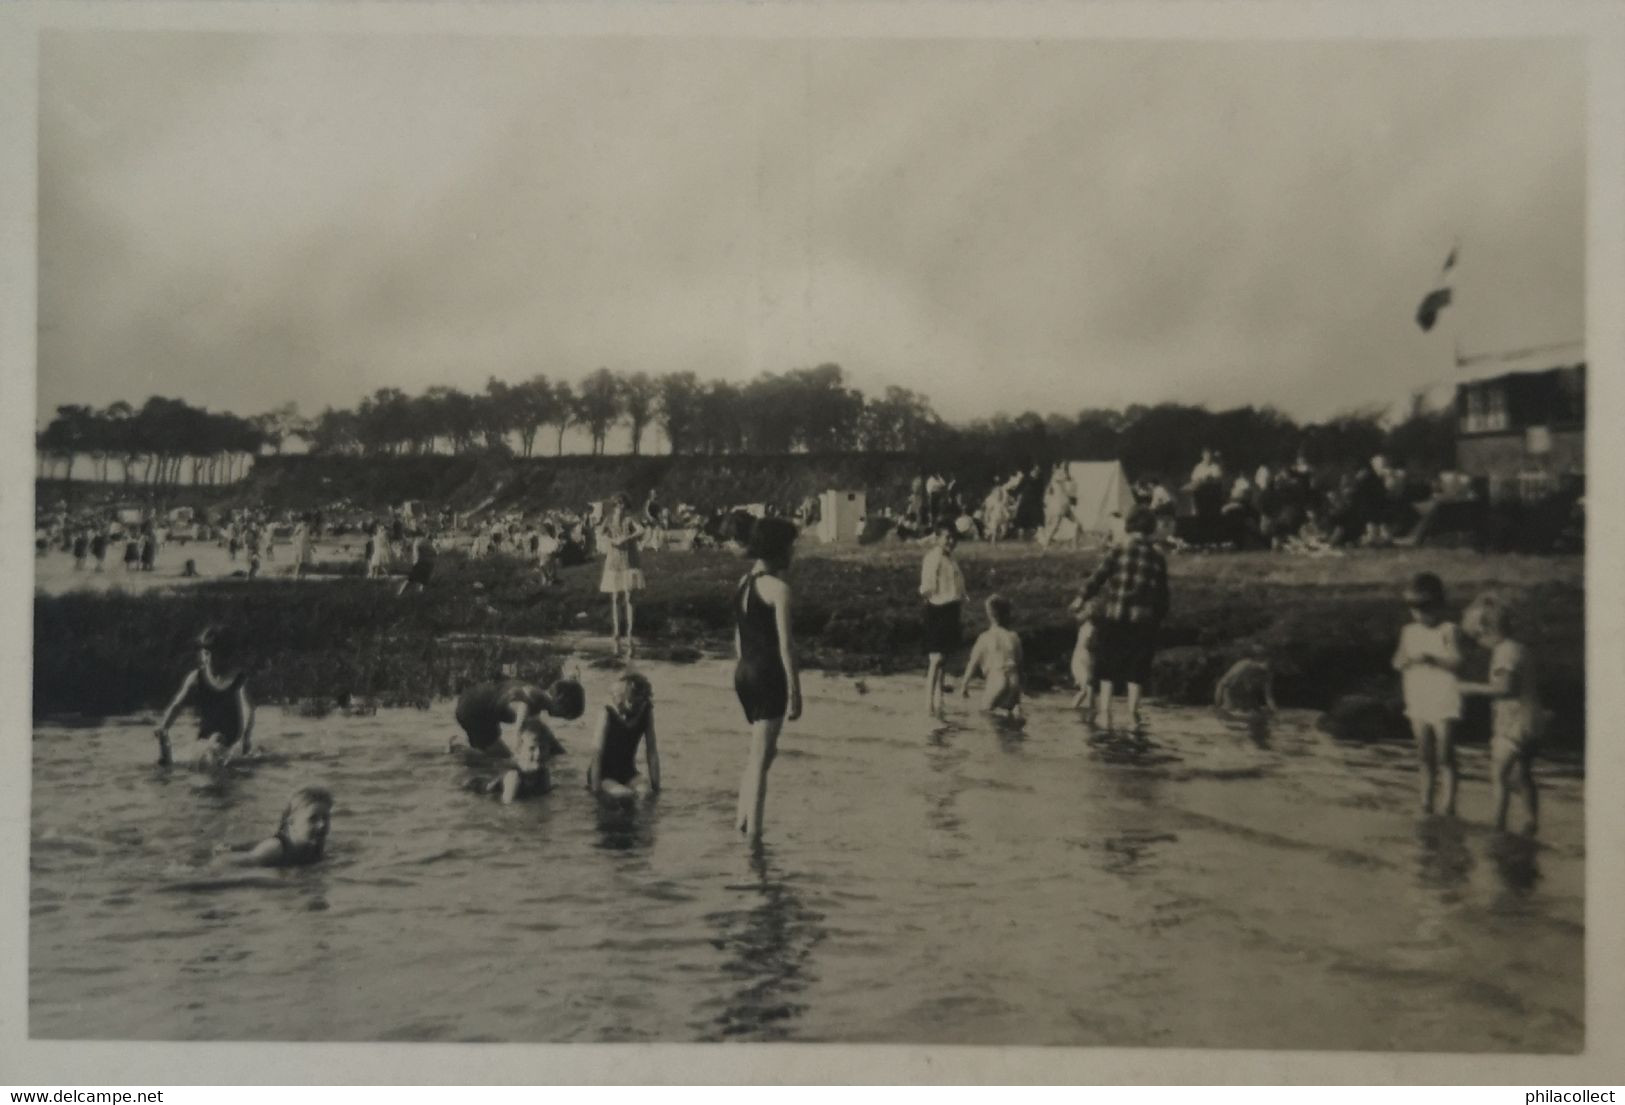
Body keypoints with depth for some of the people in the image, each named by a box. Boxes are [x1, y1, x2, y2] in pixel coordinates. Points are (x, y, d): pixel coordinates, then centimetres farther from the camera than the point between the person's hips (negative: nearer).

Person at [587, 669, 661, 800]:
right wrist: (596, 789, -25)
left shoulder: (646, 712, -12)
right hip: (604, 773, -4)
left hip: (627, 771, 4)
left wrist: (656, 786, -10)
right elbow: (597, 753, -24)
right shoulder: (609, 713, -24)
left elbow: (652, 751, -8)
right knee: (624, 794, -29)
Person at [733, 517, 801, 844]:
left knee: (760, 750, 21)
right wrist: (795, 692, -14)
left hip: (743, 672, 8)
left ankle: (742, 818, 24)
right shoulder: (778, 588, -14)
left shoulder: (744, 582, 10)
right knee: (761, 757, -2)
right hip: (769, 675, -8)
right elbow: (785, 644, -16)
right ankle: (752, 832, 0)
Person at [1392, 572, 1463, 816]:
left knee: (1445, 757, -3)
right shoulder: (1409, 631, 9)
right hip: (1418, 703, 5)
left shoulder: (1448, 630, -9)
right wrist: (1406, 660, -13)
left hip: (1444, 704, -5)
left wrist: (1431, 658, -31)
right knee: (1426, 757, 12)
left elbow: (1456, 662, -18)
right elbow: (1397, 663, 8)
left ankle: (1449, 808, 0)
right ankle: (1426, 806, 19)